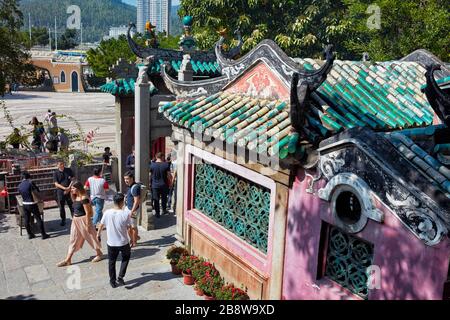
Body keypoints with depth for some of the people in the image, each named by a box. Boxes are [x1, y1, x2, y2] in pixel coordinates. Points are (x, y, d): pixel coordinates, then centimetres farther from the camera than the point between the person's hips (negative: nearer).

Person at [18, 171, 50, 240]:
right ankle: (43, 234, 4)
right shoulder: (30, 182, -14)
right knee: (38, 219, 1)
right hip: (32, 204, -5)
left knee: (27, 220, 14)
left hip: (25, 204, 5)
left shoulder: (20, 185, 1)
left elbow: (19, 193, 13)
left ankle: (30, 234, 22)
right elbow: (37, 190, -8)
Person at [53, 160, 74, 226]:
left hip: (69, 191, 0)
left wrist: (69, 188, -10)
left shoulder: (69, 170, 2)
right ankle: (63, 220, 18)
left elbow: (72, 180, 2)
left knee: (72, 206, 2)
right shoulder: (56, 173, -1)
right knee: (61, 207, 7)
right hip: (60, 192, 0)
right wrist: (64, 188, -19)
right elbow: (56, 184, -6)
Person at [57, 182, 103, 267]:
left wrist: (87, 225, -18)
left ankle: (99, 253, 27)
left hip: (83, 220, -9)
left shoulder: (84, 198, -19)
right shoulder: (76, 197, 7)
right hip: (75, 220, 9)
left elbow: (87, 212, -19)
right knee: (73, 239, 10)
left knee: (90, 236, 7)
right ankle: (68, 260, 14)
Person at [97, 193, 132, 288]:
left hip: (111, 243, 2)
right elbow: (129, 228, -10)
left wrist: (98, 234, 20)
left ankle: (113, 281, 29)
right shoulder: (126, 214, -18)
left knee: (111, 261, 19)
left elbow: (101, 225, 1)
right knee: (126, 257, 25)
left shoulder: (107, 213, -12)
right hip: (123, 242, -1)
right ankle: (120, 277, 16)